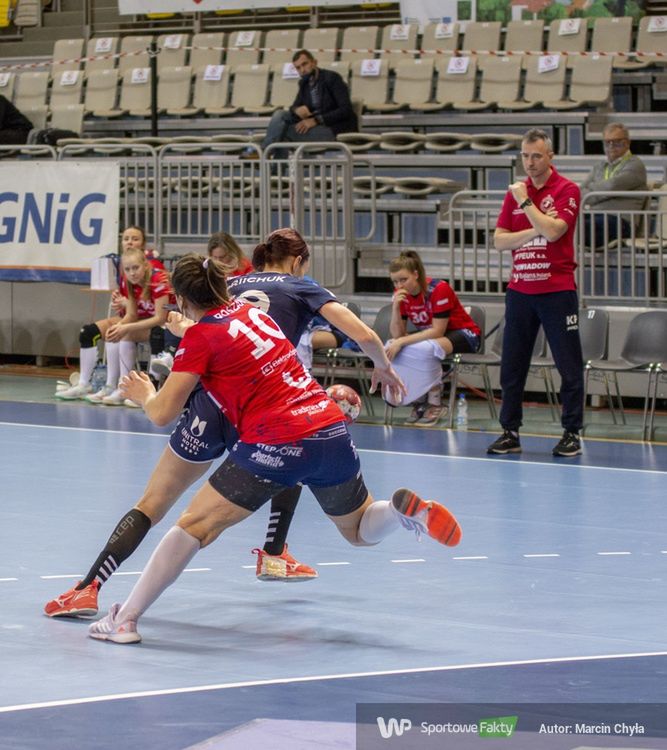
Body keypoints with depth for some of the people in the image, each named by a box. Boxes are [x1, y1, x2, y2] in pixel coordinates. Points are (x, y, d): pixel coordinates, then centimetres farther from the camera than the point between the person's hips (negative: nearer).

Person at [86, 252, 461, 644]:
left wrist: (144, 394, 20)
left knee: (195, 526, 3)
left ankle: (125, 619, 0)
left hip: (278, 444, -6)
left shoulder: (201, 336, -2)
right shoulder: (251, 309, 16)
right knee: (360, 531, 25)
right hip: (333, 431, 6)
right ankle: (407, 509, -6)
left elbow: (163, 414, 0)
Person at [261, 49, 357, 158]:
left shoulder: (332, 77, -7)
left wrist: (316, 120, -23)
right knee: (280, 114, -12)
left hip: (334, 130, -7)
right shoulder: (304, 82, 14)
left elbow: (346, 110, -15)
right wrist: (297, 110, -12)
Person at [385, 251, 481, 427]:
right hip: (428, 335, 7)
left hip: (463, 335, -6)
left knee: (426, 348, -37)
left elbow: (437, 331, -29)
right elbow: (397, 334, -11)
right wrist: (395, 308, -27)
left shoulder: (439, 289, -26)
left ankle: (435, 403, -18)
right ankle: (418, 401, -6)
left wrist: (402, 342, -33)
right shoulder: (401, 294, -7)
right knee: (391, 348, -19)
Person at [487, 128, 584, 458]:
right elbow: (499, 240, 4)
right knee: (511, 366, 6)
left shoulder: (567, 190, -5)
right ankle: (510, 432, 13)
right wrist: (534, 231, -10)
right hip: (519, 291, 5)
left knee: (569, 366, -1)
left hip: (557, 291, -5)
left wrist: (525, 201, -10)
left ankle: (572, 433, 6)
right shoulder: (515, 193, 11)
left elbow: (553, 231, -19)